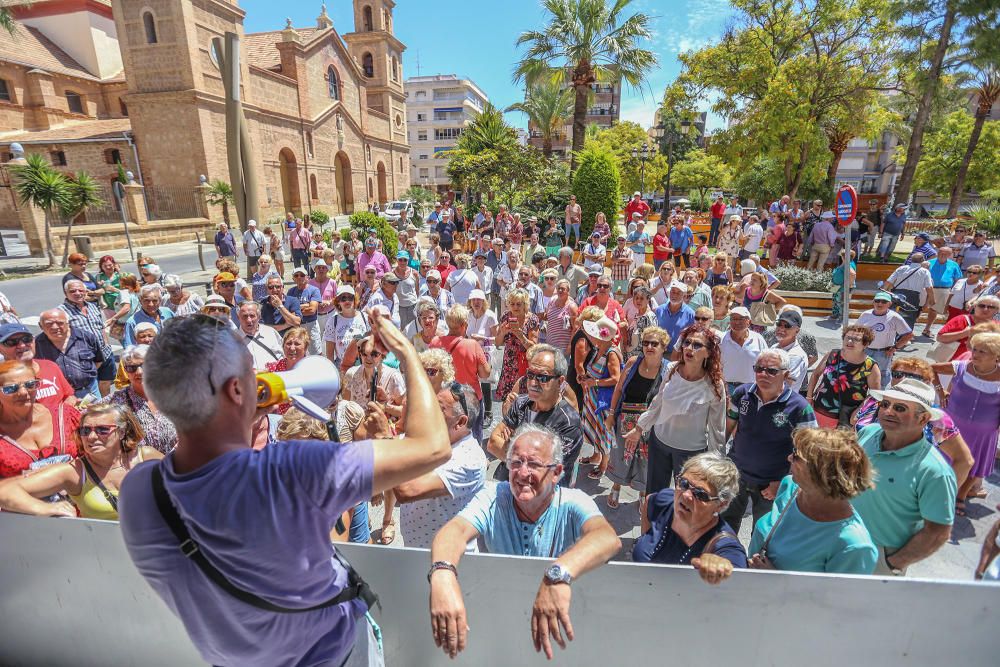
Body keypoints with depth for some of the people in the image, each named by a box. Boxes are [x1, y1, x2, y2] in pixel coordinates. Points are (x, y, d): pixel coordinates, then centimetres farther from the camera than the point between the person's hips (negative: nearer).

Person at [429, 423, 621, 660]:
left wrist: (560, 573, -53)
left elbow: (609, 538, -36)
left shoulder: (572, 503, -17)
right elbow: (457, 530, -30)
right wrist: (442, 573, -51)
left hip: (561, 615, -1)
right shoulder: (492, 497, -13)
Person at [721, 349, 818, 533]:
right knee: (724, 526, 23)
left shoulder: (799, 408, -20)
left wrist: (783, 483, -16)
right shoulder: (742, 393, -9)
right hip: (734, 475, 3)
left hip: (770, 486, -3)